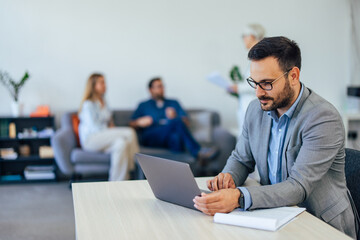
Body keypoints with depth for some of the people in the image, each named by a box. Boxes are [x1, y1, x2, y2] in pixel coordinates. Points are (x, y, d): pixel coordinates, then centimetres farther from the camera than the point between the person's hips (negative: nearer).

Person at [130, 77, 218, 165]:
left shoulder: (173, 103, 27)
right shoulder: (144, 105, 23)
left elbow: (186, 122, 14)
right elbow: (131, 124, 13)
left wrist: (175, 117, -7)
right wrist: (139, 122, -10)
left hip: (170, 138, 2)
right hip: (150, 138, -2)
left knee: (175, 137, -38)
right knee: (177, 121, -30)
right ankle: (198, 152, -41)